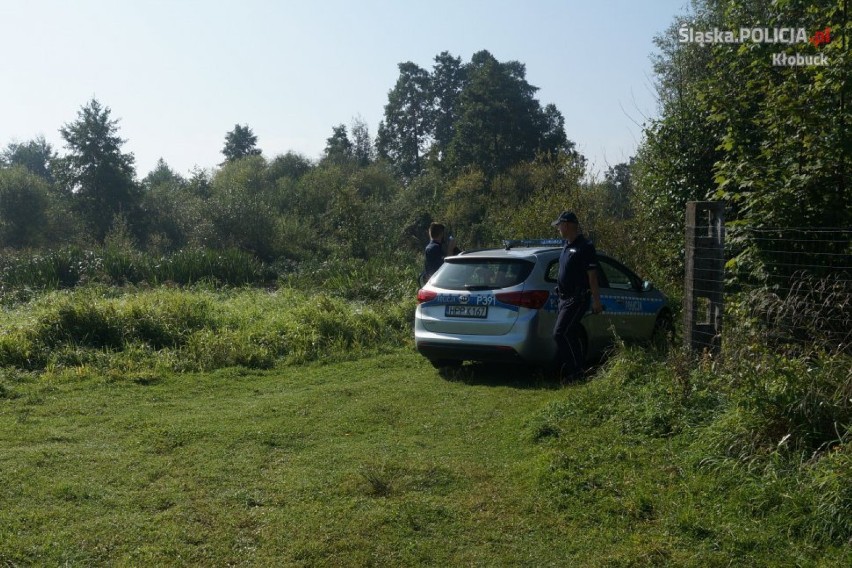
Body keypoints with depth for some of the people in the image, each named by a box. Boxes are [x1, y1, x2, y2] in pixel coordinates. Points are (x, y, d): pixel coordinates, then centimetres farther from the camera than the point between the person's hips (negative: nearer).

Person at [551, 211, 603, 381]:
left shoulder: (585, 247, -13)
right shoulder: (567, 245, 15)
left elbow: (592, 276, -15)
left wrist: (596, 301, -15)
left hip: (578, 299, -9)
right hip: (565, 297, 9)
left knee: (560, 333, -14)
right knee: (570, 335, 12)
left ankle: (574, 370, -6)